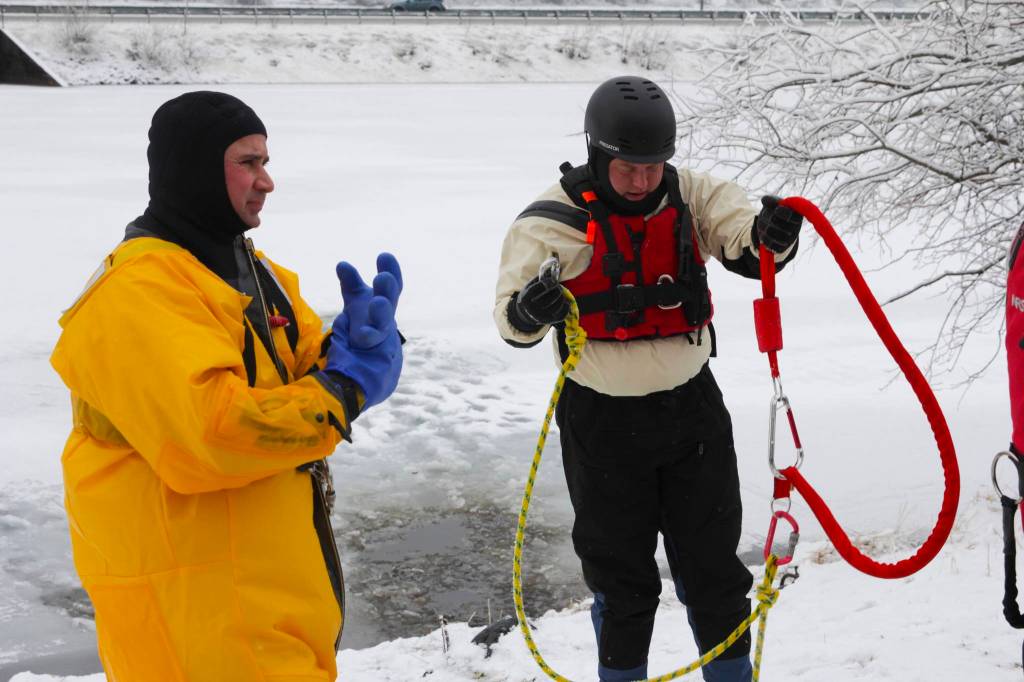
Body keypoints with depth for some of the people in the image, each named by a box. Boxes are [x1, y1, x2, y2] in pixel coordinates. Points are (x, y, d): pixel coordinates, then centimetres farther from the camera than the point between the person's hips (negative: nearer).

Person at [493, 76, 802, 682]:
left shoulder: (692, 197, -4)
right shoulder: (555, 218, -13)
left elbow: (747, 243, -19)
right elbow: (510, 313, -21)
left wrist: (770, 234, -42)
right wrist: (527, 311, -45)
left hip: (692, 408, 2)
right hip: (603, 423, -2)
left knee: (713, 564, 13)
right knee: (619, 572, 10)